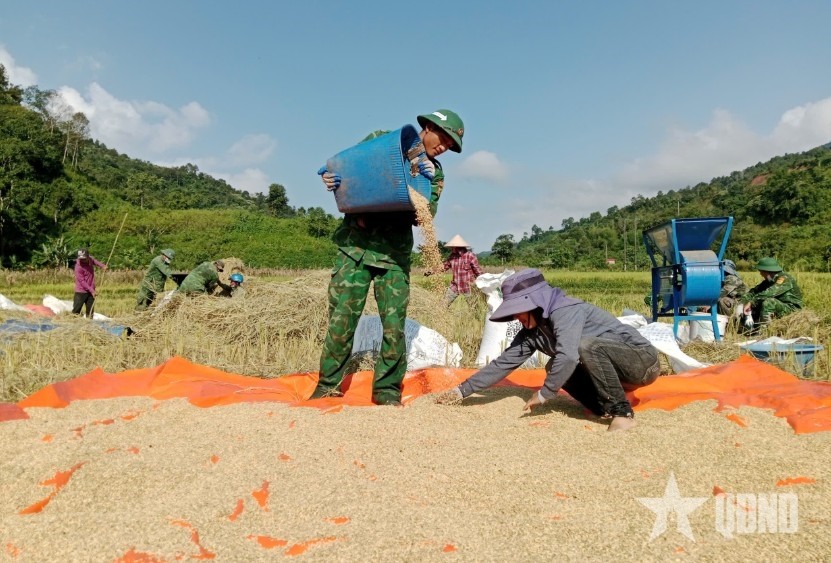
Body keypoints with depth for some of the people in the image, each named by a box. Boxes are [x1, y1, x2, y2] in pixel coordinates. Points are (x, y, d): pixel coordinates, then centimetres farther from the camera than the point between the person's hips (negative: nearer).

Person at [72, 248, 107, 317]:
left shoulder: (91, 259, -3)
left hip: (91, 291, 6)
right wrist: (91, 290, -23)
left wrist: (102, 266, 4)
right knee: (76, 311, -4)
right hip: (81, 292, -6)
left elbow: (95, 261, 24)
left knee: (90, 310, 11)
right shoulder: (78, 266, -20)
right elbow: (82, 281, -20)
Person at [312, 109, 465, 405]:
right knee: (342, 317, -1)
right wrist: (329, 176, -11)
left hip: (394, 253, 2)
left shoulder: (434, 173, 11)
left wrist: (429, 182, -14)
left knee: (394, 323, -1)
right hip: (354, 244, -2)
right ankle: (329, 383, 14)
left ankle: (387, 388, 13)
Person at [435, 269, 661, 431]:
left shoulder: (565, 310, -24)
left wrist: (544, 394, -22)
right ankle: (608, 408, 4)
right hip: (615, 366, 8)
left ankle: (622, 413, -17)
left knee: (588, 346, -32)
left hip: (644, 361, -8)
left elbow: (569, 357, -37)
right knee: (555, 369, 0)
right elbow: (504, 362, 2)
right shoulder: (533, 330, 1)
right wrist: (462, 390, 0)